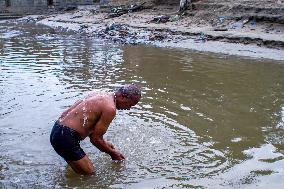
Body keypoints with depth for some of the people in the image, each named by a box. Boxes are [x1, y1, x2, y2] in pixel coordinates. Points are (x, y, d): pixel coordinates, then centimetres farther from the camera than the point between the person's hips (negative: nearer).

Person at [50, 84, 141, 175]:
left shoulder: (99, 94, 12)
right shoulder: (110, 108, -16)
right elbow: (95, 139, -12)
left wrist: (103, 142, 22)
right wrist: (112, 153, 5)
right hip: (66, 138, -10)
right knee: (89, 174, 2)